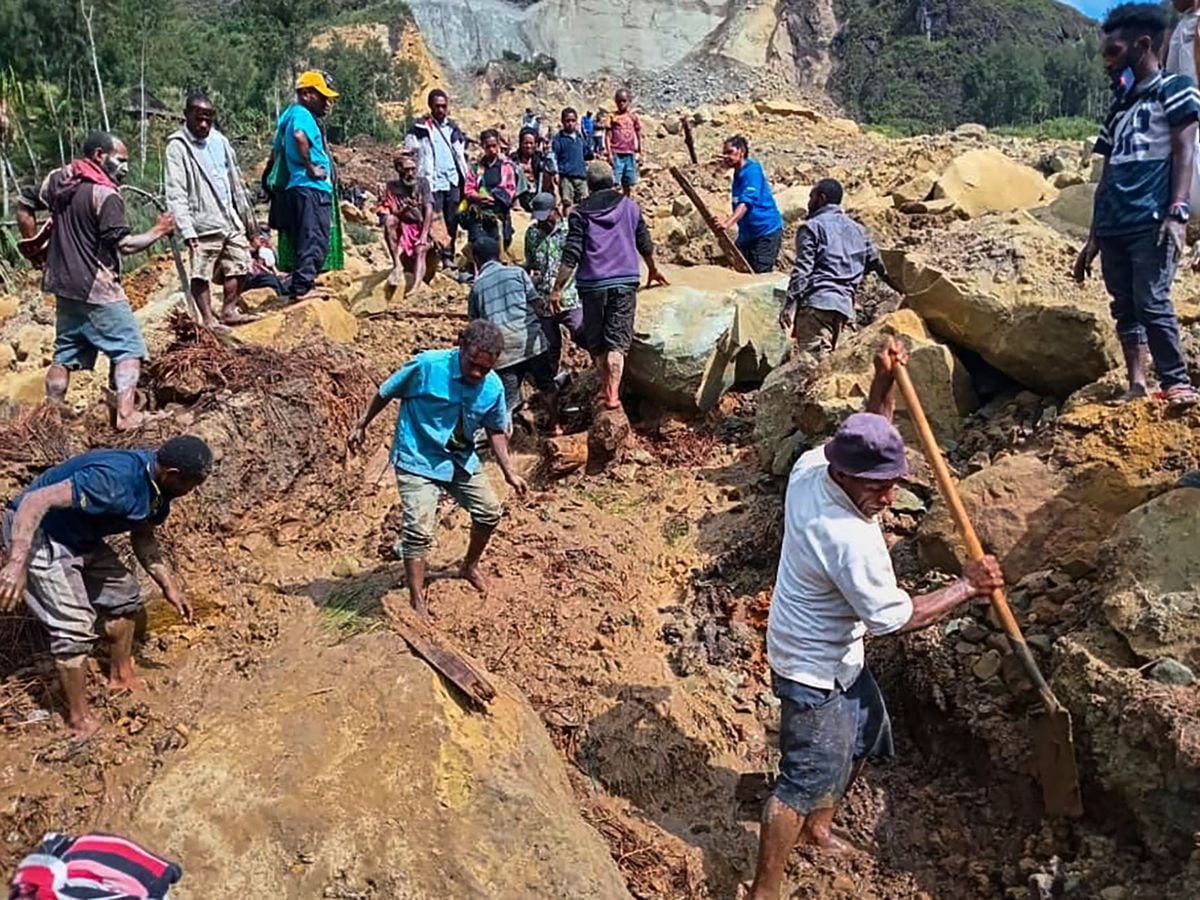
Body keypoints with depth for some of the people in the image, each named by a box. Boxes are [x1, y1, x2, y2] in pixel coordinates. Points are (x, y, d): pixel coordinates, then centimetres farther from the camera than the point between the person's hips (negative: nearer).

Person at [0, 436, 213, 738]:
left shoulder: (157, 485, -6)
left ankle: (121, 677, 35)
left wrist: (169, 586, 6)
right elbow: (36, 501, -36)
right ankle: (80, 719, 5)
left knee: (124, 593, 16)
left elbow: (142, 537, 9)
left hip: (79, 536, 9)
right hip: (36, 531, -9)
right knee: (74, 625, -11)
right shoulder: (114, 480, -35)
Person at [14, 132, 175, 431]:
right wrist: (158, 231, -8)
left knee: (65, 352, 17)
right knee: (129, 348, -2)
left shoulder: (58, 179, 8)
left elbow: (24, 208, 15)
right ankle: (125, 414, -10)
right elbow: (124, 245, -20)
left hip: (63, 284, 8)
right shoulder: (105, 194, -17)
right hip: (97, 289, -8)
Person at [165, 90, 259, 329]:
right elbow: (176, 194, -12)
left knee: (240, 266, 9)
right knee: (201, 274, -3)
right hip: (203, 224, -6)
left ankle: (229, 310, 21)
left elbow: (236, 181, 19)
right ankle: (208, 318, 6)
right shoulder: (177, 146, -6)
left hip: (231, 220, 6)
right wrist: (186, 230, -21)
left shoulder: (219, 141, 12)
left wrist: (247, 217, 19)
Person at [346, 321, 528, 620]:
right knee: (419, 529, -14)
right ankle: (417, 601, -1)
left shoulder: (493, 387, -10)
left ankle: (470, 566, 37)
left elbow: (496, 430, 6)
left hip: (461, 460, 5)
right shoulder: (427, 365, -24)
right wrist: (362, 426, 1)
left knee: (489, 512, 10)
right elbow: (386, 392, -8)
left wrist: (509, 471, 1)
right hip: (418, 460, -5)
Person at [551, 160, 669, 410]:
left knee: (595, 340, 15)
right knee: (617, 340, 0)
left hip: (592, 284, -1)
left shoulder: (580, 212, 0)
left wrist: (557, 289, -5)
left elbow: (571, 255, -8)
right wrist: (653, 270, 35)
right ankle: (613, 393, -11)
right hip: (625, 281, 1)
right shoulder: (630, 207, 8)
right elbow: (645, 245, 17)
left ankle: (606, 387, 24)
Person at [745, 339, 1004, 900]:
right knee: (806, 781, 2)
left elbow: (871, 441, 10)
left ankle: (817, 827, 49)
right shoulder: (851, 540, -34)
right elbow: (897, 618, -24)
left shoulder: (810, 466, -11)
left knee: (865, 738, 27)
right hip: (814, 671, -10)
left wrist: (884, 383, -5)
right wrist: (967, 587, -14)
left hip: (839, 654, 10)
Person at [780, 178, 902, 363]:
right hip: (844, 305, 7)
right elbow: (878, 264, 23)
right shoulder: (857, 230, 23)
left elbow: (802, 269, -8)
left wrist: (789, 305, -11)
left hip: (816, 301, -7)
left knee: (814, 358, -16)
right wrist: (903, 292, 33)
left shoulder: (812, 227, 3)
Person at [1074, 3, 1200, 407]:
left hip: (1152, 222, -7)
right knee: (1125, 307, 5)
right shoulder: (1118, 107, 23)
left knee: (1152, 303, -14)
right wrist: (1094, 236, 18)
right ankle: (1136, 385, 8)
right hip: (1113, 227, 7)